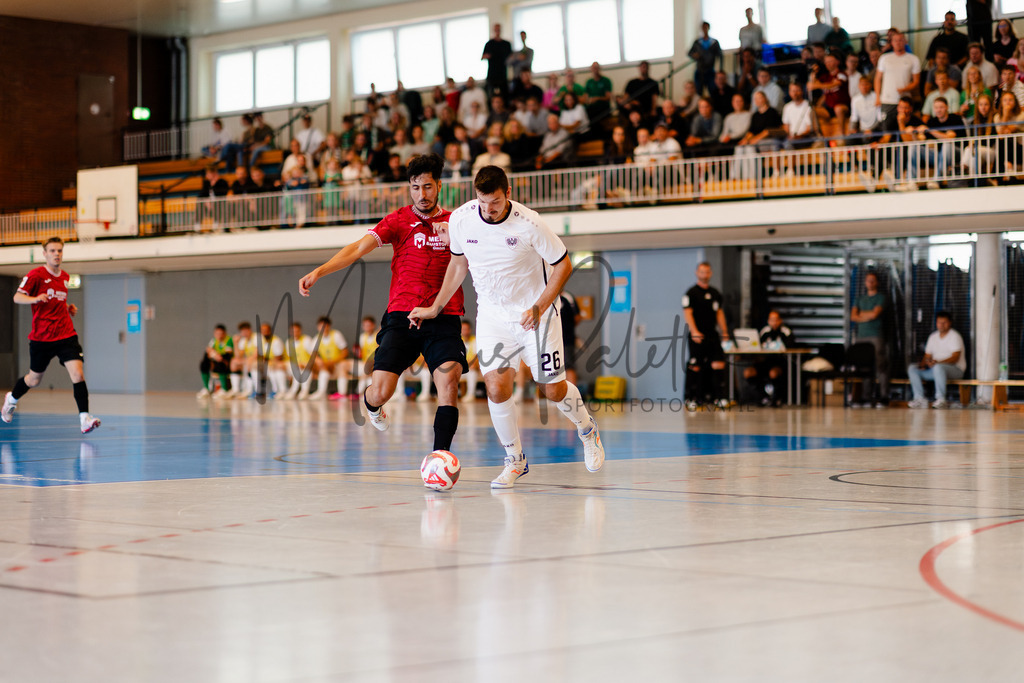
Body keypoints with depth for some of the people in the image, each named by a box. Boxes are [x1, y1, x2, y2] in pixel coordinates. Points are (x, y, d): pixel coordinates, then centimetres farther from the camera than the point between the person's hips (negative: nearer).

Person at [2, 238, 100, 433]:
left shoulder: (65, 277, 12)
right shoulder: (36, 274, -6)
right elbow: (17, 297, -10)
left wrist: (69, 308, 10)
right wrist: (35, 299, -28)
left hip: (66, 335, 3)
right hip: (41, 337, -3)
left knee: (78, 374, -16)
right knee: (34, 379, 13)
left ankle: (85, 419, -19)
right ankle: (12, 399, 45)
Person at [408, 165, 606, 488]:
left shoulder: (529, 224, -21)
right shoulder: (460, 219, -11)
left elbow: (563, 265, -9)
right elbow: (459, 263, 9)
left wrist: (540, 307, -18)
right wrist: (435, 307, 13)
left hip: (535, 313, -2)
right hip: (492, 314, 2)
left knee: (554, 389, 2)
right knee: (496, 386, -14)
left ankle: (587, 430, 35)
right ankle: (515, 460, 7)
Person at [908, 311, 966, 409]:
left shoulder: (955, 336, -6)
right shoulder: (933, 337, 15)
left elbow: (955, 357, -17)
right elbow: (927, 356, 15)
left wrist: (938, 362, -31)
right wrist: (922, 364, -9)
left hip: (955, 369, -7)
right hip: (934, 369, 7)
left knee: (938, 367, -40)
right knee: (912, 369, -10)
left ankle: (941, 399, -37)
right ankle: (920, 399, -21)